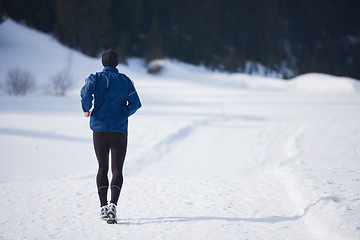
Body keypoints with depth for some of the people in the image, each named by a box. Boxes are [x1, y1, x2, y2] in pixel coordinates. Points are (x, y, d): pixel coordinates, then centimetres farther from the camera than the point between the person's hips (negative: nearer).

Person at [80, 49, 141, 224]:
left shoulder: (96, 78, 2)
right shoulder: (125, 80, 6)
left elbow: (86, 92, -17)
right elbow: (135, 104, 0)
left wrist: (86, 109, 1)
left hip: (100, 129, 1)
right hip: (120, 131, 0)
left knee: (103, 168, 14)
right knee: (117, 170, -2)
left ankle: (103, 207, 10)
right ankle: (113, 204, -24)